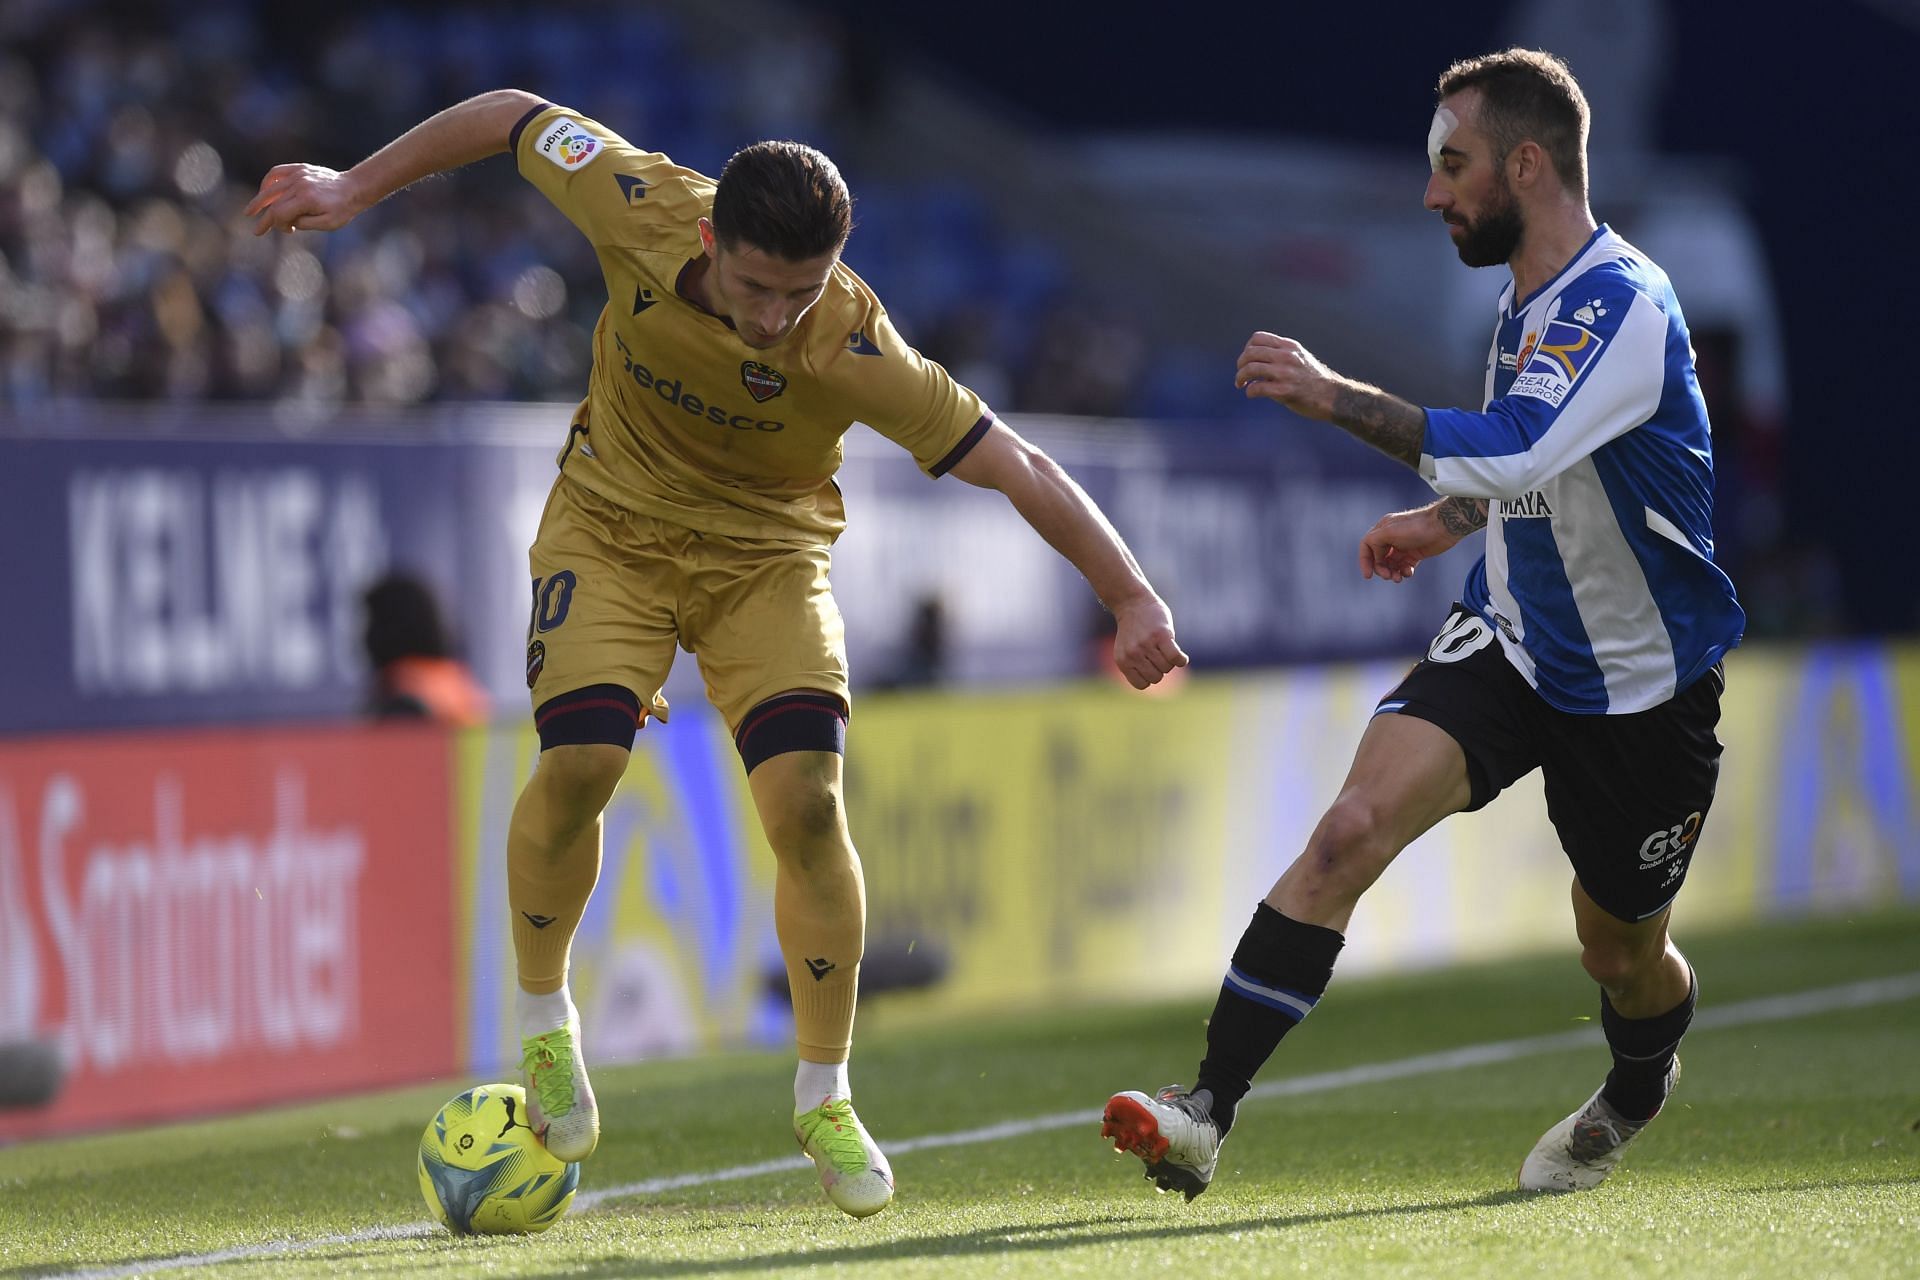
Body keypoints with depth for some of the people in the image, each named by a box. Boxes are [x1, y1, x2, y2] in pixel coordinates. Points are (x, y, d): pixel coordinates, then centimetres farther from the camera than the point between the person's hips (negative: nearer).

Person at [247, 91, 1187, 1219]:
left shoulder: (852, 348, -32)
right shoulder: (641, 209, -27)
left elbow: (1016, 466, -28)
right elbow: (514, 115, -9)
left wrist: (1134, 601, -30)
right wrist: (357, 187, -2)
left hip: (767, 554, -1)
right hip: (615, 525, 1)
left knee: (808, 802, -16)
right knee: (580, 762, -20)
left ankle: (826, 1096, 2)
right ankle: (545, 1020, 7)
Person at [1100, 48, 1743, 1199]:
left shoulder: (1623, 306, -24)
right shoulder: (1529, 302, 4)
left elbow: (1513, 451, -40)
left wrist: (1335, 395, -39)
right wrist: (1449, 521, 17)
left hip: (1642, 689, -6)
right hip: (1510, 642, 6)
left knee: (1624, 956, 12)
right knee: (1355, 824, -19)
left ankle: (1636, 1095, 50)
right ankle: (1206, 1115, -26)